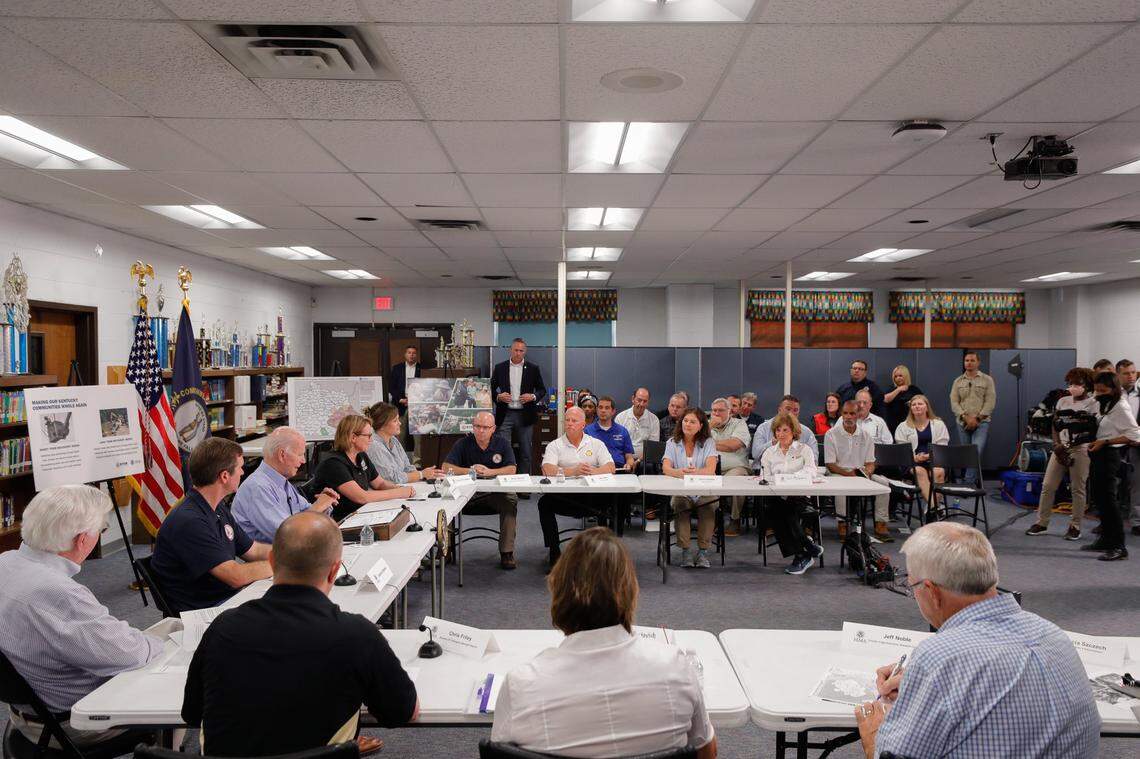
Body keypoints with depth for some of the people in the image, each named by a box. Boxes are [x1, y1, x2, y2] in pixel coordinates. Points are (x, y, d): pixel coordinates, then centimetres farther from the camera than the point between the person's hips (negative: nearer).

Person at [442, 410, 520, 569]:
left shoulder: (502, 443, 4)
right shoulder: (463, 443, 2)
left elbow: (512, 469, -6)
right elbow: (446, 467, -6)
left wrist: (489, 472, -21)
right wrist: (470, 470, -18)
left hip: (495, 492, 0)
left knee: (510, 500, -31)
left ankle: (507, 552, -22)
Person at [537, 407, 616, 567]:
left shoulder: (597, 444, 13)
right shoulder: (554, 445, 10)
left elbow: (610, 468, -1)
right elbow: (548, 470, -8)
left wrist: (591, 472, -20)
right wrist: (573, 471, -21)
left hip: (593, 496, 0)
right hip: (564, 497, 0)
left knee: (614, 499, -27)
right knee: (545, 503, -28)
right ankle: (554, 551, -16)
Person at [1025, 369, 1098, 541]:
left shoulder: (1092, 404, -1)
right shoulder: (1062, 401, 12)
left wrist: (1068, 446, -17)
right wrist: (1056, 445, -4)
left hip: (1080, 449, -4)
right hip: (1060, 448, 4)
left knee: (1078, 488, 1)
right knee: (1047, 486, 1)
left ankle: (1075, 526, 10)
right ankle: (1041, 523, 9)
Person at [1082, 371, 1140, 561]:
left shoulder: (1121, 407, -12)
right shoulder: (1106, 406, 13)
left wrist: (1105, 442, -20)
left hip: (1109, 456, -9)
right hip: (1098, 456, 9)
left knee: (1107, 499, -8)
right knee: (1097, 497, 14)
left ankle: (1119, 547, -4)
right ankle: (1105, 539, 25)